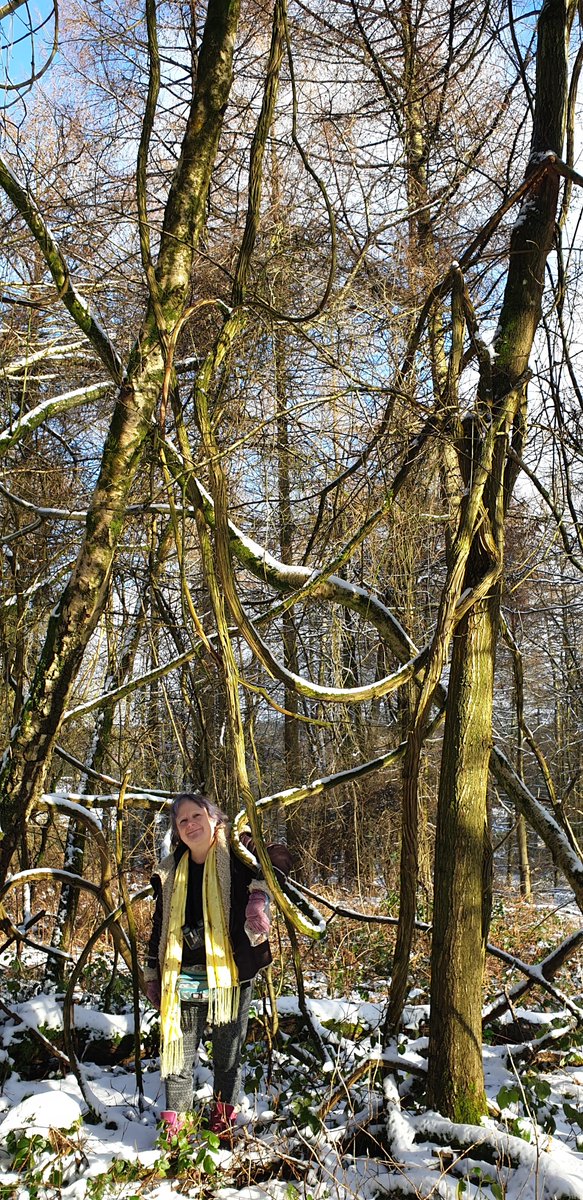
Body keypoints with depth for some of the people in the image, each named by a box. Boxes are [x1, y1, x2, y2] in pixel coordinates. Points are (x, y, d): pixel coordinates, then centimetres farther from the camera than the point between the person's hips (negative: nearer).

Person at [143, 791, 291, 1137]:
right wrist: (152, 973, 15)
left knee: (229, 1055, 11)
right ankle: (174, 1126, 21)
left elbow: (278, 860, -14)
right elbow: (160, 925, 15)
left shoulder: (236, 857, -5)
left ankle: (224, 1121, 28)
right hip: (183, 980, 3)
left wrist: (259, 892, -29)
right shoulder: (170, 872, 8)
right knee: (179, 1052, 8)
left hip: (230, 977, -3)